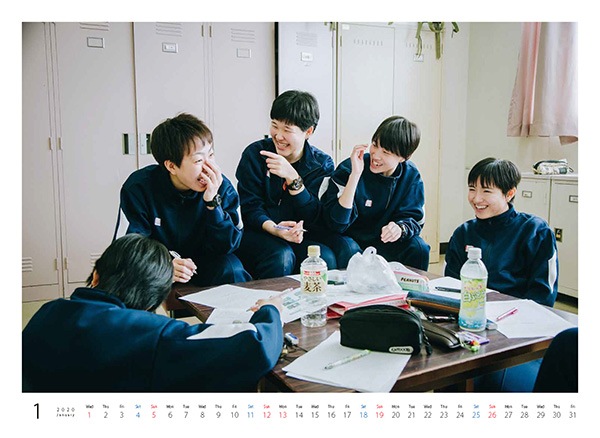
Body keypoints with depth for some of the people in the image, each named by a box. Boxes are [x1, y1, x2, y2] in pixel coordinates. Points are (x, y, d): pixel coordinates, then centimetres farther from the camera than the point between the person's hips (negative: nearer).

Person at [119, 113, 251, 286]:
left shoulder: (222, 187, -13)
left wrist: (212, 202, -28)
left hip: (203, 267, 1)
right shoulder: (139, 187, -15)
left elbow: (226, 247, -15)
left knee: (230, 268, -30)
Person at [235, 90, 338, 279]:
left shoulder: (322, 164, 2)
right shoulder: (255, 154, -1)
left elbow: (315, 218, -10)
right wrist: (273, 229, -28)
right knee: (281, 257, -33)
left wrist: (293, 178, -23)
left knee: (325, 258, -28)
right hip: (258, 235, -1)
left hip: (301, 239, 2)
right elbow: (250, 208, -7)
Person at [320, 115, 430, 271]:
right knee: (349, 250, -34)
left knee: (419, 248, -19)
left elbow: (414, 218, -4)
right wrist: (355, 175, -35)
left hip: (383, 241, 4)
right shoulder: (348, 168, -20)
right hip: (350, 239, -3)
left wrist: (400, 227, -30)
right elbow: (336, 224, -28)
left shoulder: (411, 176, -7)